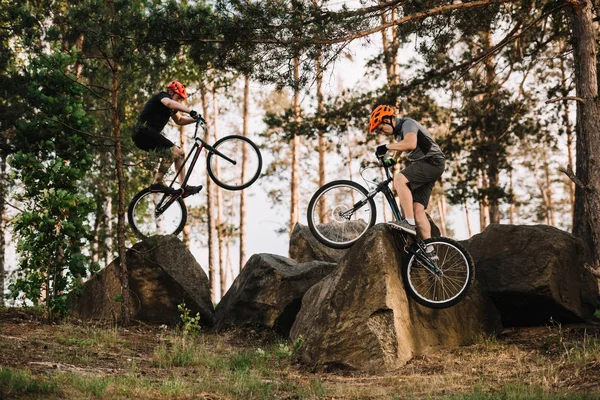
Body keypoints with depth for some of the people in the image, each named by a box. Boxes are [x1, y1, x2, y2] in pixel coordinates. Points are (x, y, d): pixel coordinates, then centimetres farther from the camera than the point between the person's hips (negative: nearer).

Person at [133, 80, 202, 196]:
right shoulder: (162, 95, -6)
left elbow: (179, 120, 27)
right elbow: (169, 103, -29)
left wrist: (194, 119, 8)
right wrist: (191, 111, -41)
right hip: (144, 131, -10)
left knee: (180, 153, 7)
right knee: (172, 150, -24)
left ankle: (184, 187, 2)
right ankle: (157, 183, -24)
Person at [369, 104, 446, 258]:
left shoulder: (407, 123, -13)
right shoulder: (398, 132, 17)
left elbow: (410, 143, -33)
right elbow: (400, 147, 37)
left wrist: (387, 147, -26)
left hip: (432, 161, -10)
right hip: (421, 166, 10)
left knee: (400, 178, -30)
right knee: (418, 209, 0)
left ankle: (409, 222, -31)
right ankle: (429, 250, 1)